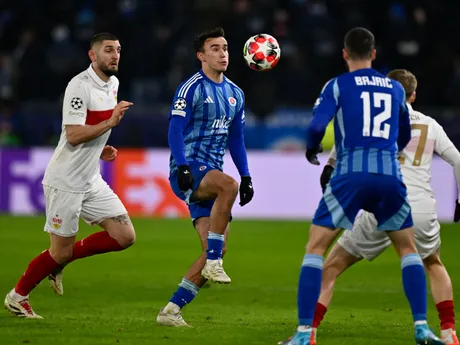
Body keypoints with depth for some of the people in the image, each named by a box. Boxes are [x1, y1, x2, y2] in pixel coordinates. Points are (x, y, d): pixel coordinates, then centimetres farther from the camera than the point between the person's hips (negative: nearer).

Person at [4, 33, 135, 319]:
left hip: (91, 180, 8)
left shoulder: (113, 83, 10)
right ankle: (17, 297, 20)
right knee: (61, 250, -2)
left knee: (125, 236, -1)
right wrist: (110, 122, -27)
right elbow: (73, 135, -26)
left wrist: (100, 149, 11)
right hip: (65, 181, -8)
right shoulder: (80, 86, -18)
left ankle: (61, 261, 15)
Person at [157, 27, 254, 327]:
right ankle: (214, 263, -29)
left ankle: (172, 310, 2)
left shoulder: (235, 94, 16)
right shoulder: (192, 88, -5)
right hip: (189, 171, -7)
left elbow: (236, 139, 22)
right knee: (228, 185, -38)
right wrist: (182, 167, -24)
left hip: (212, 173, 7)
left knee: (216, 251, -4)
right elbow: (175, 130, -12)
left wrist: (246, 177, 14)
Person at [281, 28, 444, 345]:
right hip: (390, 176, 3)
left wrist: (311, 151, 15)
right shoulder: (395, 89, 17)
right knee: (408, 248, 20)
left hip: (351, 175, -3)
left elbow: (316, 126, -6)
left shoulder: (338, 86, 6)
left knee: (316, 247, 5)